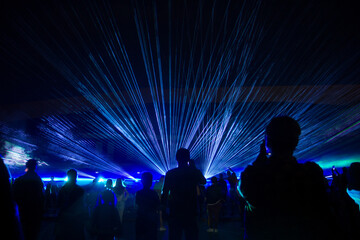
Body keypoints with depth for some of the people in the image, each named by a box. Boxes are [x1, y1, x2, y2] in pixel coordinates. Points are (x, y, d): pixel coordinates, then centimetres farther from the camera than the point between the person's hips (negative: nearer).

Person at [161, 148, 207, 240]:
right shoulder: (195, 172, -3)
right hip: (190, 211, 1)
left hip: (175, 212, 0)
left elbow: (165, 192, -4)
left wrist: (163, 205, 10)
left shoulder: (170, 173, -6)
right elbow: (203, 181, 19)